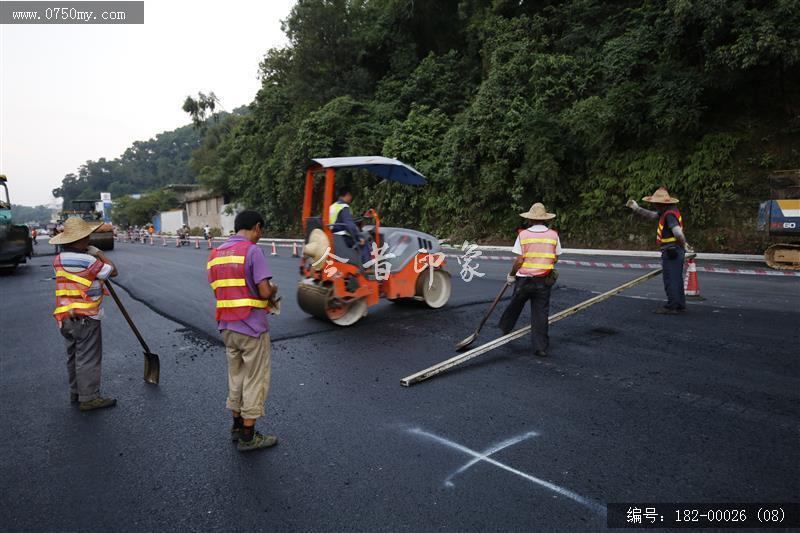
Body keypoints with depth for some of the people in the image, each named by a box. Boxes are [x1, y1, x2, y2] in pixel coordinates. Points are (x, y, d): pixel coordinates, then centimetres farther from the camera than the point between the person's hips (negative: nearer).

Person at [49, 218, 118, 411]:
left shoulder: (59, 259, 7)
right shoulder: (87, 261, -19)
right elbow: (113, 271, -7)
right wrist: (99, 253, 3)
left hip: (65, 318, 8)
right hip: (86, 319, -8)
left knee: (74, 357, 18)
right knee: (89, 359, 0)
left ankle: (76, 393, 29)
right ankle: (89, 398, 6)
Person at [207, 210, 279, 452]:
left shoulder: (214, 254, 8)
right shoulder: (252, 250, -15)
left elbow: (222, 291, 11)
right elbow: (265, 292, -22)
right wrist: (274, 290, 2)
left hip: (227, 327, 7)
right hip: (252, 328, -7)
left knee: (235, 376, 20)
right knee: (255, 381, 6)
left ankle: (237, 425, 33)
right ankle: (248, 436, 15)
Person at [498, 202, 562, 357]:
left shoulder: (523, 234, -8)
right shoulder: (553, 235, 0)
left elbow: (519, 260, -10)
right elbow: (555, 258, 6)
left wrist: (511, 275, 4)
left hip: (524, 279, -1)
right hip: (544, 281, 1)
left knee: (515, 305, 19)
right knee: (541, 312, 5)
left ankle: (505, 327, 40)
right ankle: (541, 346, 7)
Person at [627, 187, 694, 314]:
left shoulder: (670, 214, -18)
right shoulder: (667, 212, 13)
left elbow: (678, 232, -27)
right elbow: (651, 215, 24)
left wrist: (684, 245, -13)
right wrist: (636, 208, 19)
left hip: (671, 251, -10)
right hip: (675, 251, 10)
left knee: (670, 280, -5)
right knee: (676, 280, 15)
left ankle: (671, 307, -2)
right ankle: (680, 305, 22)